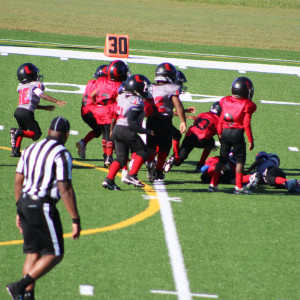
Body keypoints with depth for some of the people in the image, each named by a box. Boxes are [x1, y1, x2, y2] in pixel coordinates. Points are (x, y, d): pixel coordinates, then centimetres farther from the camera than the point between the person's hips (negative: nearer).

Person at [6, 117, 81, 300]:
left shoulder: (31, 149, 12)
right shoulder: (61, 154, -11)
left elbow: (18, 182, 15)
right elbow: (65, 190, -16)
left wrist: (20, 212, 24)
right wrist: (76, 221, -13)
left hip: (25, 204, 7)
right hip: (43, 207, -7)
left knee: (33, 253, 13)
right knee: (54, 254, 2)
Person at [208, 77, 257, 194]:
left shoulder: (225, 101, 5)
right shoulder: (247, 105, -8)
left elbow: (221, 120, 9)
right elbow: (246, 125, -9)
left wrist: (220, 133, 21)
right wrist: (250, 140, -2)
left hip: (225, 132, 5)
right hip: (237, 134, -5)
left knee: (222, 159, 14)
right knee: (240, 159, 5)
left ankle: (213, 184, 12)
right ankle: (238, 186, 0)